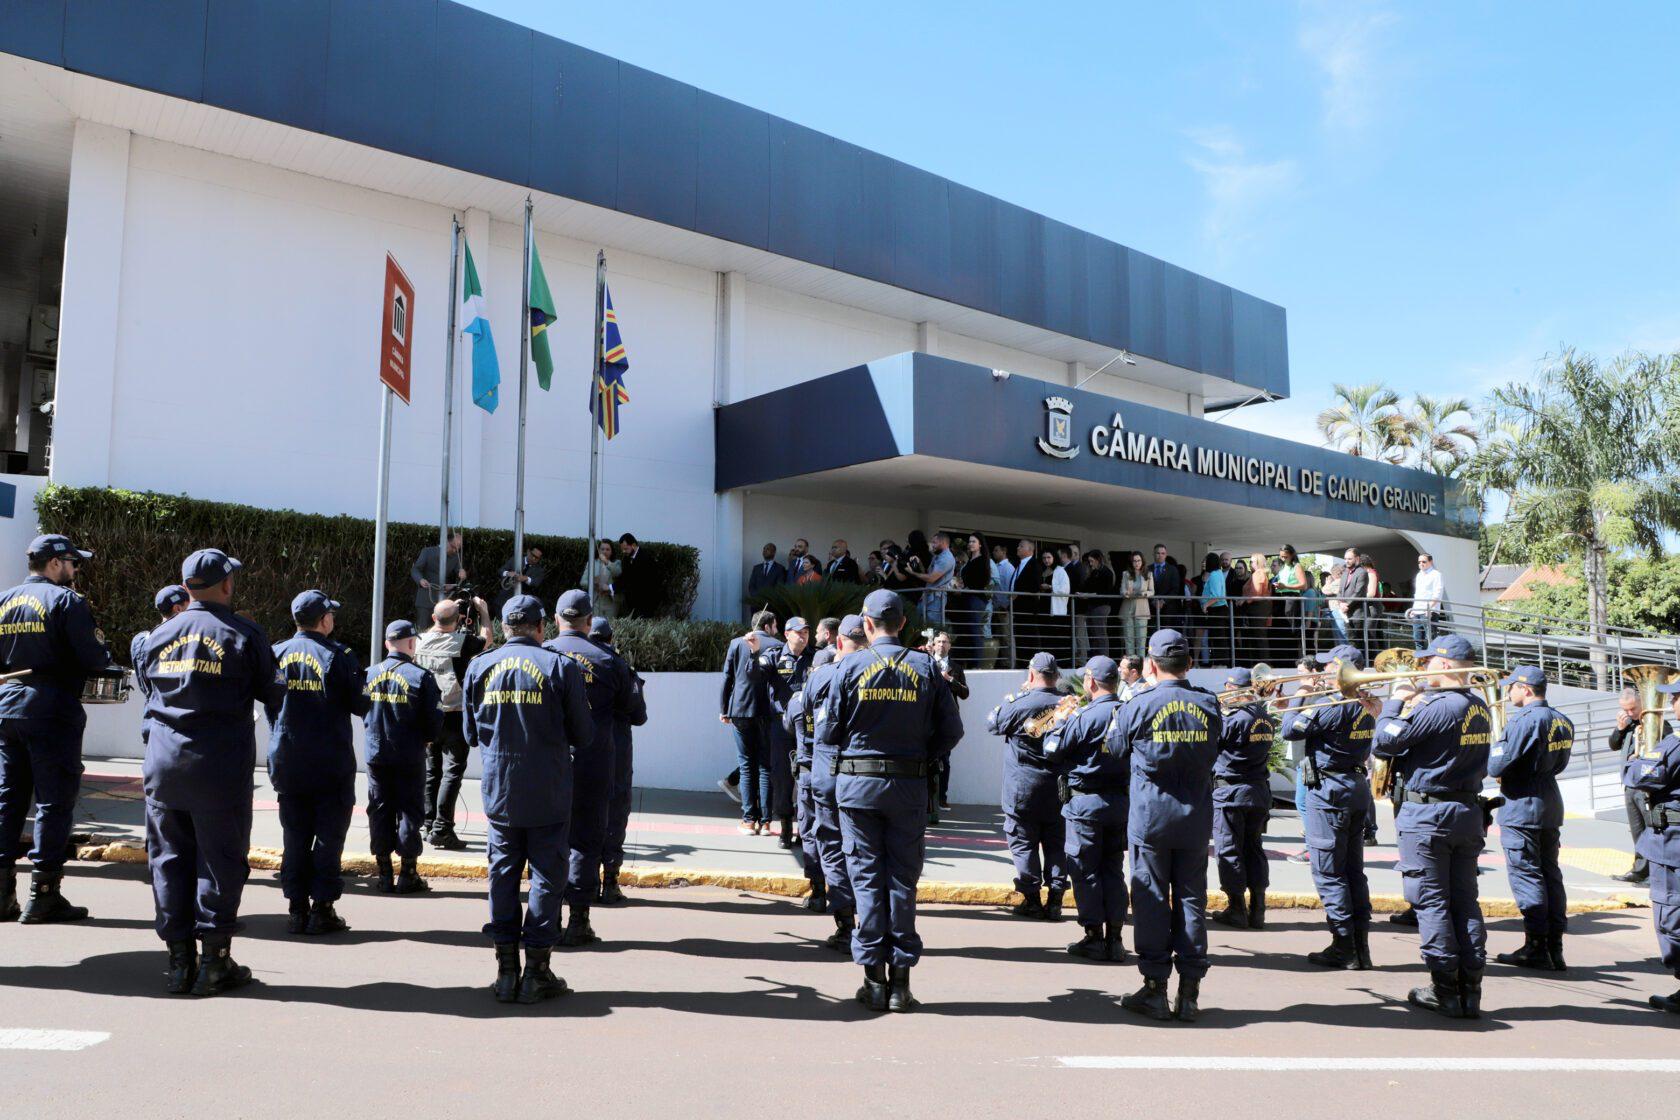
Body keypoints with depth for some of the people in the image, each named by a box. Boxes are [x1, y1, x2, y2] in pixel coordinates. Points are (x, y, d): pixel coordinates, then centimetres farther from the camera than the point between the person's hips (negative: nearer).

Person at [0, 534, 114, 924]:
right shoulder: (66, 600, -9)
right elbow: (92, 658, -14)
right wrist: (103, 653, 7)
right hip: (52, 712, -7)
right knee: (54, 802, -1)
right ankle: (43, 895, 0)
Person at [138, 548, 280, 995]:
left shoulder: (159, 635, 7)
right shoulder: (244, 634, -6)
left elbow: (146, 686, 18)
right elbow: (271, 691, -2)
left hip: (164, 761, 4)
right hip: (220, 765, -4)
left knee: (169, 857, 11)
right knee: (220, 858, 3)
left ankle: (179, 960, 15)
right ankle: (215, 961, 5)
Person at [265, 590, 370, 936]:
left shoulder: (277, 653, 4)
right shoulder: (338, 656, -11)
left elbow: (267, 703, 12)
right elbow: (360, 705, -10)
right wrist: (363, 682, 10)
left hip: (286, 762, 5)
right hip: (331, 762, -4)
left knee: (294, 836, 11)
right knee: (329, 836, 4)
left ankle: (297, 908, 14)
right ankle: (322, 908, 4)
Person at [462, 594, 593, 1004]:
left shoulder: (479, 667, 3)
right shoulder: (560, 666, -8)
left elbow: (471, 733, 11)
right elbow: (583, 734, -4)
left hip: (499, 790, 3)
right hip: (548, 793, -3)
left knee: (503, 871, 11)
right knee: (546, 874, 5)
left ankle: (506, 970, 15)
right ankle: (537, 973, 8)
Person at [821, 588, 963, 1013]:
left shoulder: (851, 667, -5)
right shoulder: (926, 668, 0)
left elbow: (829, 731, -2)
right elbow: (951, 730, 0)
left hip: (857, 783, -1)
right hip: (909, 785, 1)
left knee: (867, 878, 5)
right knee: (902, 880, 8)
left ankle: (874, 979, 8)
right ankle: (901, 979, 11)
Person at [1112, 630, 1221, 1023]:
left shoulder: (1141, 704, -11)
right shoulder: (1209, 704, -1)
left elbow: (1115, 745, 4)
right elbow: (1214, 749, 14)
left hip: (1151, 816, -3)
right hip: (1196, 817, 3)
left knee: (1151, 899, 5)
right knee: (1191, 900, 8)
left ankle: (1155, 988, 9)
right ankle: (1189, 992, 11)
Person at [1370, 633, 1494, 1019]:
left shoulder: (1439, 706, -18)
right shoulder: (1480, 708, 10)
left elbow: (1386, 743, -18)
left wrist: (1394, 704, -3)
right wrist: (1385, 713, 16)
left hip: (1429, 813, -8)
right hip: (1468, 811, 8)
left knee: (1431, 901, 0)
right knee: (1464, 901, 11)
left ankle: (1445, 991, 4)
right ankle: (1470, 990, 14)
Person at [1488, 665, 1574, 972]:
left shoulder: (1525, 720, -18)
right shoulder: (1563, 721, 9)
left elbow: (1497, 767, -19)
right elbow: (1559, 764, 18)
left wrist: (1496, 747, 1)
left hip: (1521, 808, -8)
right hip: (1551, 807, 8)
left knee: (1526, 877, -2)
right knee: (1550, 874, 12)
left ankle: (1536, 949, 2)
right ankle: (1555, 949, 16)